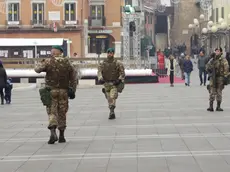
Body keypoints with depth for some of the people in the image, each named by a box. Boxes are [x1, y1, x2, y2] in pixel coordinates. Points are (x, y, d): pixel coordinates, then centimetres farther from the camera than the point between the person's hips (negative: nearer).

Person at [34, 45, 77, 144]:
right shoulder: (67, 63, 2)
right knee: (62, 113, 11)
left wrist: (41, 63, 19)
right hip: (64, 91, 2)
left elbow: (37, 69, -3)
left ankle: (53, 132, -18)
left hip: (51, 91, -2)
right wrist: (73, 90, 10)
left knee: (52, 112, 3)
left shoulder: (48, 62, -7)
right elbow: (73, 77, 3)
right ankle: (61, 136, 17)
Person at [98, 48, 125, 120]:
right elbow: (99, 71, -4)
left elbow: (122, 73, -3)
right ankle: (112, 113, 23)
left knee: (113, 97, -20)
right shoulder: (103, 64, 6)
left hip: (115, 84, -3)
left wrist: (119, 79, -18)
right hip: (106, 84, 3)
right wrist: (100, 78, -23)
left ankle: (111, 112, -27)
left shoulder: (117, 63, -2)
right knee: (109, 99, 9)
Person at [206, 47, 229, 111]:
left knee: (219, 92, 4)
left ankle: (218, 106, 11)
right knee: (212, 92, -3)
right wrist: (209, 70, -3)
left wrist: (225, 77, -13)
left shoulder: (223, 60, -1)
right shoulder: (212, 60, 10)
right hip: (213, 77, 2)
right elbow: (207, 66, 19)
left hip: (220, 77, -2)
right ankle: (211, 106, -5)